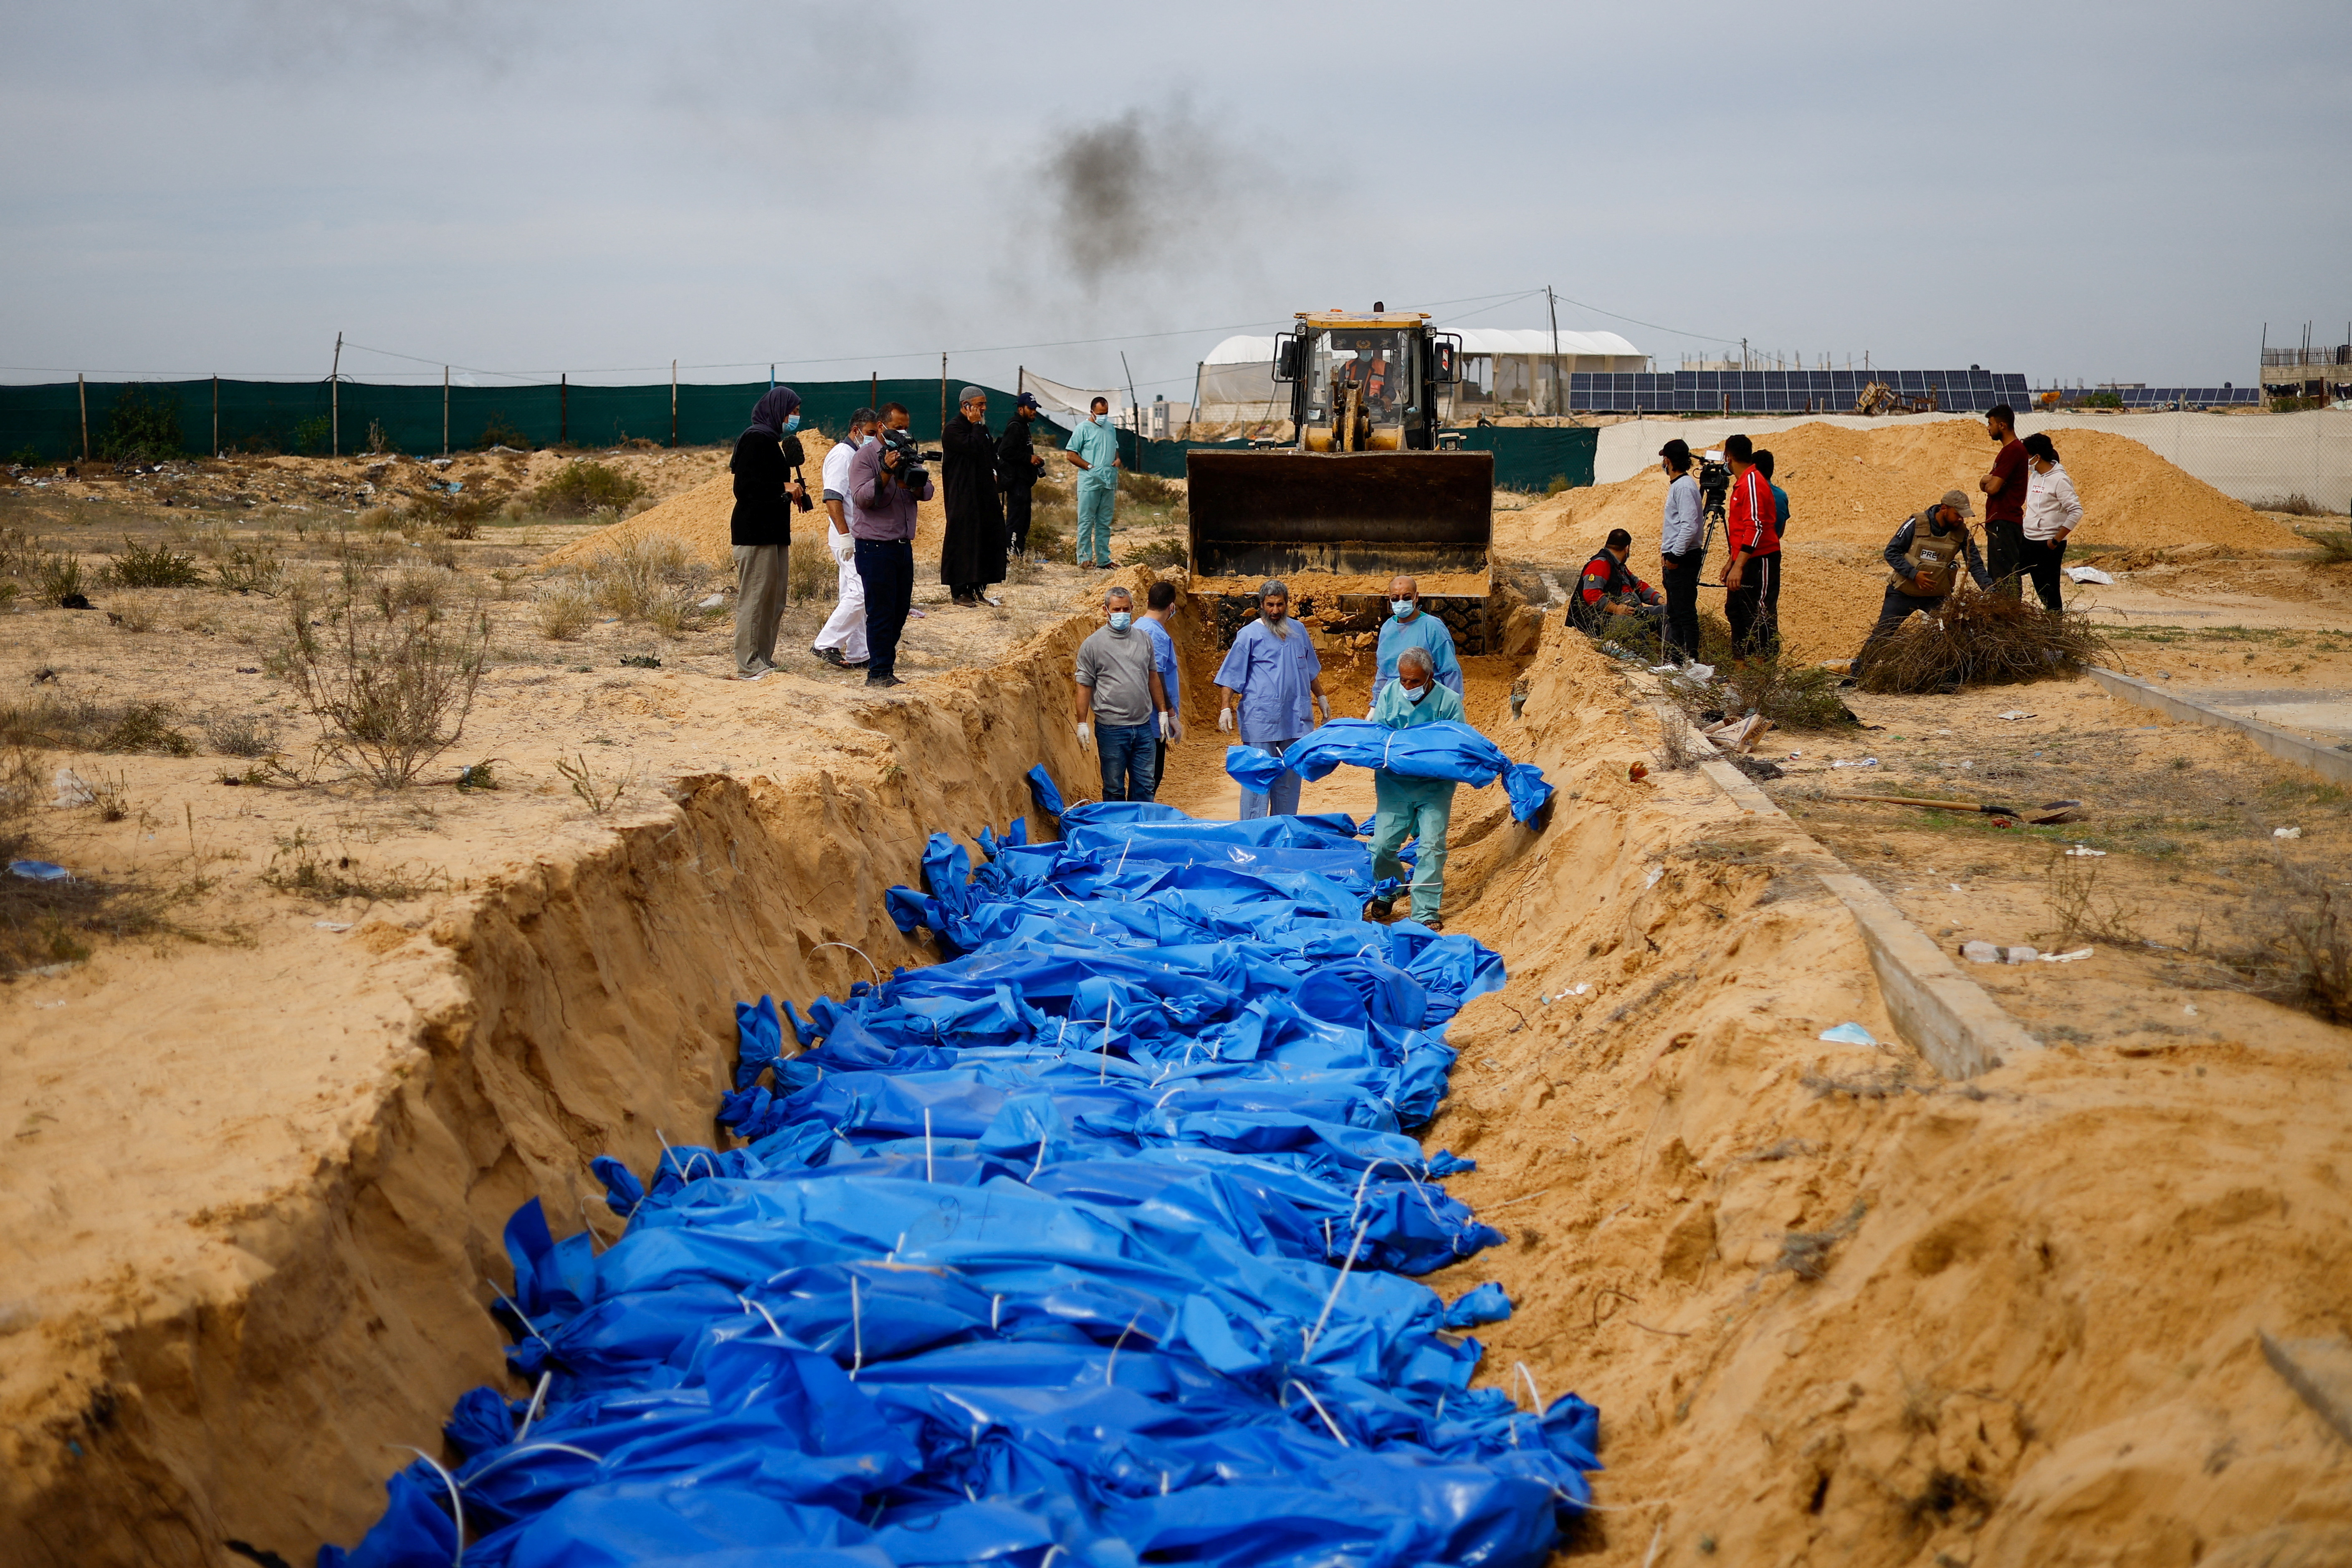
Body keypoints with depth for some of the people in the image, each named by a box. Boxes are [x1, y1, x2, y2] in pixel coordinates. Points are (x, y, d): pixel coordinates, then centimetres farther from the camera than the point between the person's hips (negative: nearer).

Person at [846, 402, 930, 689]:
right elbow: (861, 498, -16)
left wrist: (916, 481, -16)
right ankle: (880, 674, -3)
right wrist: (886, 474, -27)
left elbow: (926, 494, 6)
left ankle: (883, 662, 22)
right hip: (875, 546, -7)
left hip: (903, 545, 7)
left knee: (900, 610, 11)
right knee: (881, 612, -6)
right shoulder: (865, 456, -6)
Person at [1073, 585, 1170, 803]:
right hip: (1111, 729, -4)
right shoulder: (1093, 644, -4)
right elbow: (1084, 686, -4)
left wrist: (1162, 712, 15)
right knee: (1114, 790, 5)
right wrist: (1082, 723, -8)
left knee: (1145, 787, 8)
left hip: (1143, 727, 4)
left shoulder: (1143, 640, 9)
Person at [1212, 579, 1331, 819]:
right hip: (1260, 718, -5)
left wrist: (1321, 697, 30)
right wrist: (1225, 708, -13)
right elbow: (1231, 675, -4)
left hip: (1295, 717, 5)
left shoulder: (1298, 631, 13)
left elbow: (1310, 669, 27)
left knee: (1290, 777, 10)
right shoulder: (1249, 635, -3)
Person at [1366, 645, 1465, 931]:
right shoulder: (1390, 693, -1)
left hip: (1434, 787, -2)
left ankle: (1426, 913, 0)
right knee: (1383, 844, 0)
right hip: (1394, 784, 2)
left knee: (1432, 847, -7)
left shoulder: (1448, 702, -10)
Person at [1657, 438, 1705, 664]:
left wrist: (1675, 555, -20)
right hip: (1675, 558, 11)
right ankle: (1675, 660, 19)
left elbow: (1690, 526, -23)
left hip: (1683, 559, -11)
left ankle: (1690, 661, -7)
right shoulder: (1677, 484, 16)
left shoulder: (1684, 486, -15)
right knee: (1674, 612, 14)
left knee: (1685, 612, -9)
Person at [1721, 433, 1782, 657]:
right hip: (1745, 561, 11)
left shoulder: (1752, 482, -15)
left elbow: (1755, 527, -23)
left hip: (1760, 560, -11)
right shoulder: (1742, 482, 16)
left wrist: (1739, 567, -27)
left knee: (1761, 618, -9)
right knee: (1735, 611, 14)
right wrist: (1732, 562, 24)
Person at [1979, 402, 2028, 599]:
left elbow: (1993, 487, -20)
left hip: (2004, 522, -11)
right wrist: (1988, 481, 0)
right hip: (2001, 521, 11)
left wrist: (1988, 482, 2)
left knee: (2005, 577, -12)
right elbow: (1993, 484, 22)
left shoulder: (2013, 450, -15)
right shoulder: (2012, 449, 19)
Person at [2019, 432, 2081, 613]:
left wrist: (2057, 540, -18)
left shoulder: (2059, 480, -14)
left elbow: (2076, 512, -19)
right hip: (2029, 541, 9)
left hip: (2049, 545, -9)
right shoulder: (2033, 477, 11)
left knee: (2049, 591, -4)